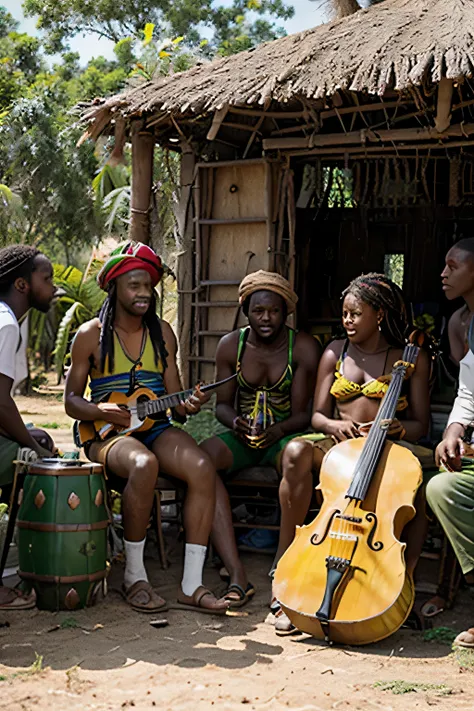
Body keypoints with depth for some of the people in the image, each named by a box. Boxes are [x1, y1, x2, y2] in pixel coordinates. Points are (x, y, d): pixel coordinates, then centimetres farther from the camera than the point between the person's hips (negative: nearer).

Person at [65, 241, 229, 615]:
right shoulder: (92, 335, 2)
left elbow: (173, 397, 12)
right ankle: (134, 576, -20)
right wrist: (102, 411, -18)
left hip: (156, 428, 4)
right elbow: (72, 400, 3)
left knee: (202, 467, -28)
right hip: (107, 433, -3)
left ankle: (191, 585, -24)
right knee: (144, 464, -38)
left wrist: (187, 406, -12)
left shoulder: (162, 332, 12)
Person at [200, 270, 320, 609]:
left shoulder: (303, 347, -4)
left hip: (284, 435, -2)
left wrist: (277, 431, -27)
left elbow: (302, 413, -5)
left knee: (299, 455, -40)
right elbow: (223, 403, 9)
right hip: (243, 436, 3)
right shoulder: (231, 345, 3)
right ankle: (238, 576, -34)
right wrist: (234, 422, -15)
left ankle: (283, 564, -26)